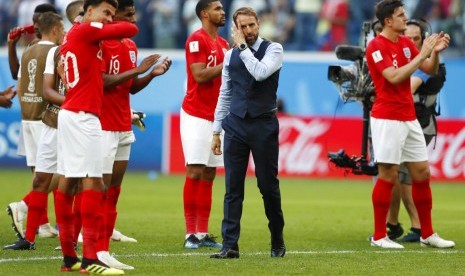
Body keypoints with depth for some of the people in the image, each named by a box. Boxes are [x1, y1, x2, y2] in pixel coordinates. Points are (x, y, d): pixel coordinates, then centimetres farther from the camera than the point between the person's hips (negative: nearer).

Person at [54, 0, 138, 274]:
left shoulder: (72, 35, 18)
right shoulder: (86, 30, -9)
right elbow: (131, 29, -9)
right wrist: (117, 27, 9)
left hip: (69, 114, 10)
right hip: (83, 116, -10)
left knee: (67, 180, 8)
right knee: (92, 181, -12)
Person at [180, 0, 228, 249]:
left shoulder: (223, 44, 15)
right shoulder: (196, 40, -10)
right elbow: (200, 75, -19)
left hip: (216, 116, 8)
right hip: (196, 115, -8)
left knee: (208, 175, 6)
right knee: (195, 172, -7)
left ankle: (203, 233, 8)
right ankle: (191, 233, -5)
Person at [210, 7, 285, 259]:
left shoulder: (273, 49, -2)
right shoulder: (230, 55, 9)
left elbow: (260, 73, -22)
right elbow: (225, 94, 13)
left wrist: (243, 47, -14)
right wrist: (216, 131, 11)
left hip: (264, 125, -3)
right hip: (235, 125, 3)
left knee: (268, 185, 4)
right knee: (233, 188, -2)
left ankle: (277, 241, 21)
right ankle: (230, 246, -2)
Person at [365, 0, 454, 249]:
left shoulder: (406, 43, 11)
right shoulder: (376, 46, -12)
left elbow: (430, 70, 14)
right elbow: (394, 77, -22)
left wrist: (435, 51, -5)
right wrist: (422, 54, -19)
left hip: (409, 118, 8)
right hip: (387, 119, -8)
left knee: (422, 172, 8)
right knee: (388, 175, -5)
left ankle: (427, 234, 15)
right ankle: (379, 236, 2)